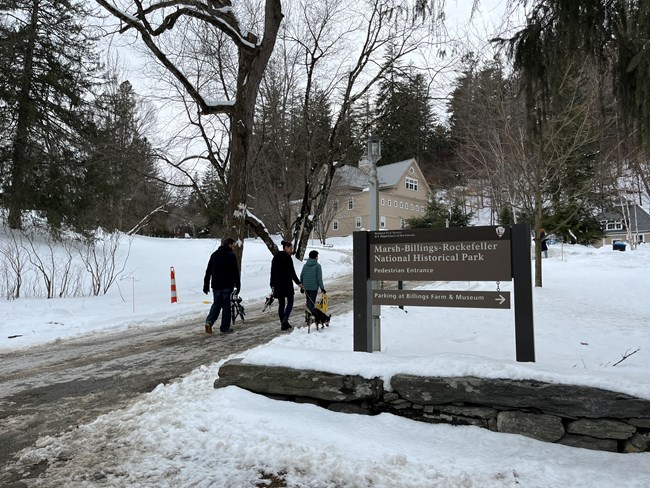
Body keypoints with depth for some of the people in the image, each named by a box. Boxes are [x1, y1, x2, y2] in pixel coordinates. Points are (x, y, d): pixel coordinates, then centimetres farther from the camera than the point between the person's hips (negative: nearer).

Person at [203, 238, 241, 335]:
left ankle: (209, 321, -4)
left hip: (216, 285, 5)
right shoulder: (231, 255, -7)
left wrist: (206, 285, 19)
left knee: (216, 304, 16)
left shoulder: (214, 255, 13)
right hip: (227, 286, -5)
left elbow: (208, 271, 15)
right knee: (226, 305, 3)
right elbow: (235, 272, -13)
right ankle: (225, 328, 7)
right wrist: (238, 286, -9)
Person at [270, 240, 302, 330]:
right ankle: (285, 319, -12)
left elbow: (272, 272, 14)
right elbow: (292, 272, -13)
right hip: (287, 283, -6)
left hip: (277, 284, 6)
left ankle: (283, 324, 11)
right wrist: (298, 282, -7)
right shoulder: (287, 257, -10)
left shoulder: (275, 257, 12)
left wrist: (272, 284, 18)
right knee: (290, 301, 6)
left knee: (281, 303, 10)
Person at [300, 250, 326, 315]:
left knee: (308, 301, 17)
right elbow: (319, 278, -12)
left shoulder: (305, 265, 6)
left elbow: (301, 276, 10)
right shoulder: (317, 266, -10)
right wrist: (322, 287, -6)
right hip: (314, 287, -5)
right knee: (312, 302, -4)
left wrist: (301, 285, 20)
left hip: (306, 287, 5)